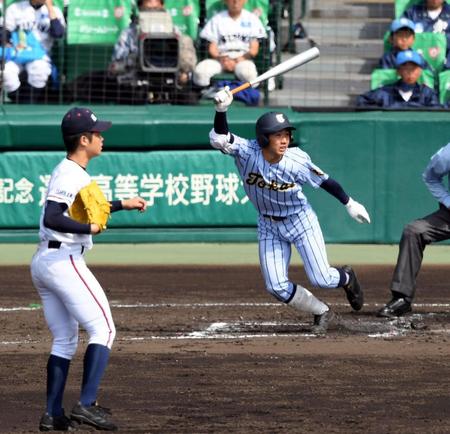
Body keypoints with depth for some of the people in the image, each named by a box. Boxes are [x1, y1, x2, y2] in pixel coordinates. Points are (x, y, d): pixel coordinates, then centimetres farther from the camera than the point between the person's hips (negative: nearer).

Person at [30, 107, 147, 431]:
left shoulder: (69, 171, 16)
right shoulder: (71, 175, -15)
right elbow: (54, 219, -27)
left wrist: (122, 205, 31)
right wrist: (91, 229, -20)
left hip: (42, 262, 10)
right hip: (64, 261, -10)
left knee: (64, 340, 14)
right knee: (103, 329, -7)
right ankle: (87, 404, -17)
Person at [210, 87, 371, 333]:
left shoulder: (297, 161, -26)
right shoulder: (247, 152, -25)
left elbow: (324, 182, -9)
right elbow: (219, 138, -40)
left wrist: (350, 204, 1)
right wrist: (221, 110, -56)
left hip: (300, 220, -2)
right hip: (268, 226, 2)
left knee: (321, 279, -5)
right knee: (277, 287, 0)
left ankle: (346, 278, 34)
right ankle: (322, 314, 26)